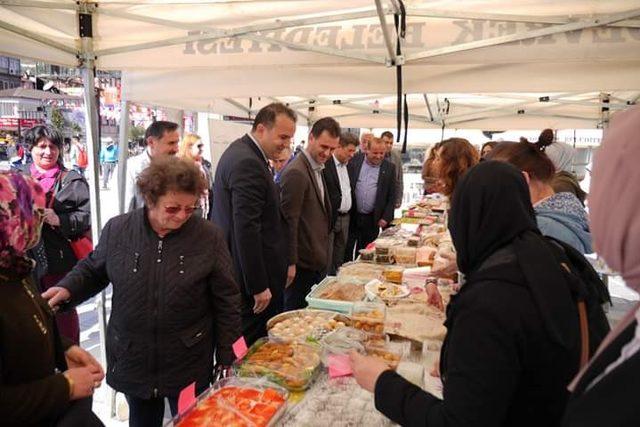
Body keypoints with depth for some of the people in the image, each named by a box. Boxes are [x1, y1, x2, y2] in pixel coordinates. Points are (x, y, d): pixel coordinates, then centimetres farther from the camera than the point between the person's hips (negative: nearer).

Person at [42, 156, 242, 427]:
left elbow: (226, 302, -6)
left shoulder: (209, 237, -12)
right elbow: (93, 270, 12)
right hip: (132, 359, 2)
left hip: (189, 364, -2)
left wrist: (227, 360, -4)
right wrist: (68, 289, -9)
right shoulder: (117, 229, -7)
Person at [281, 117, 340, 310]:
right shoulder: (296, 172, -20)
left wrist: (323, 255, 17)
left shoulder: (317, 169, 11)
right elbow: (289, 221, -21)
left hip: (317, 259, 9)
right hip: (302, 263, -9)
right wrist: (290, 263, -19)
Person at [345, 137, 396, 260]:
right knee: (346, 251, 7)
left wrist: (386, 218, -3)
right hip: (351, 217, 0)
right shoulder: (354, 161, -1)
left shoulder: (389, 168, 0)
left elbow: (392, 196, 4)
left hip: (372, 220, 0)